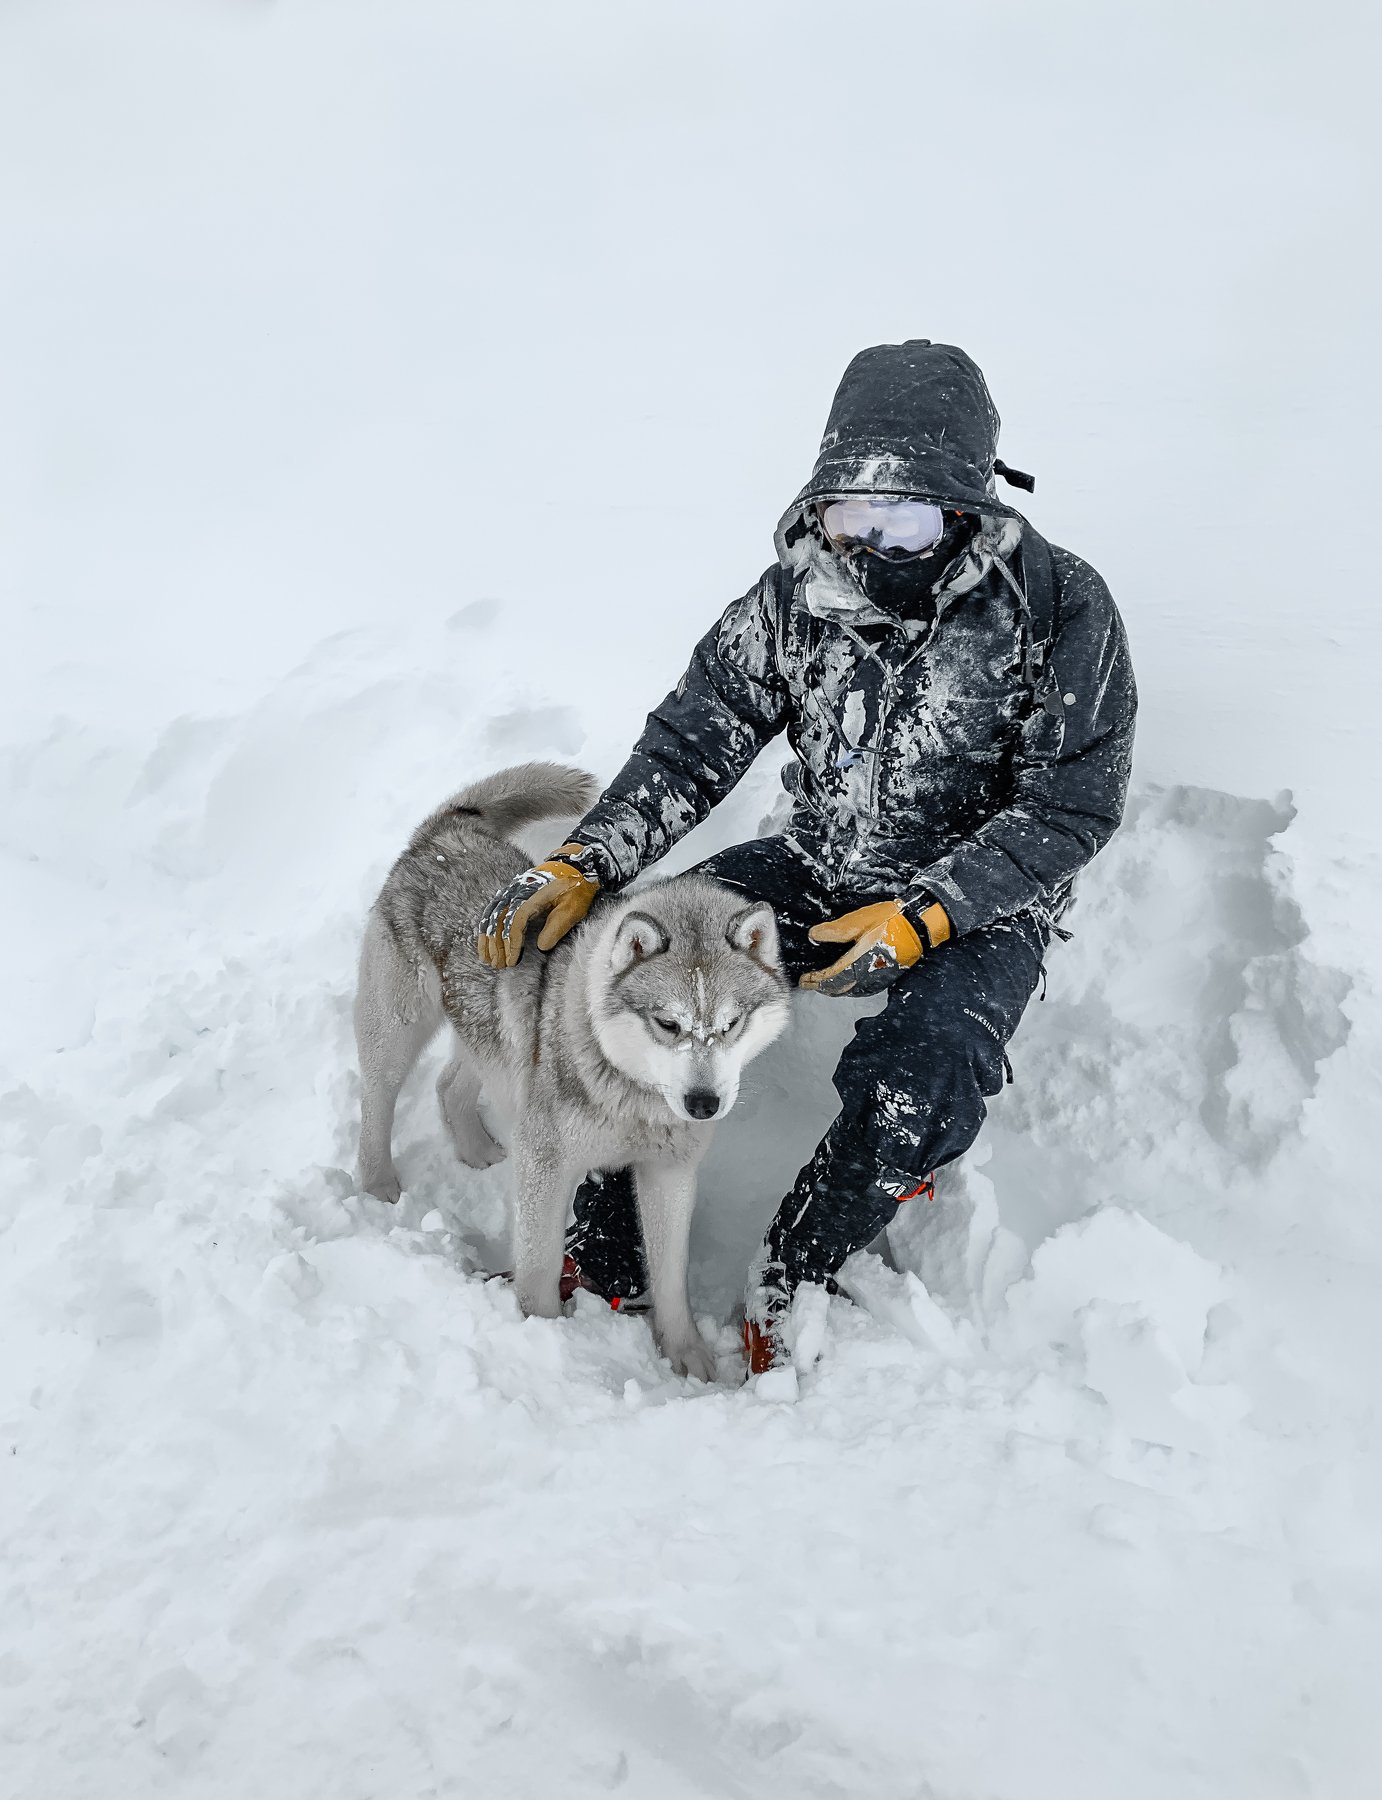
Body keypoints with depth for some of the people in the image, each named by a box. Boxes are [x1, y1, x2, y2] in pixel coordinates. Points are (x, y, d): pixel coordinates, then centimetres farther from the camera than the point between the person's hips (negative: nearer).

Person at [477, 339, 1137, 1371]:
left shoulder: (1061, 612, -18)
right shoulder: (800, 593, -7)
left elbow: (1072, 808, -16)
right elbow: (693, 743, -6)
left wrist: (919, 919, -28)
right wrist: (580, 867, -21)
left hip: (980, 902, -4)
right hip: (820, 873, 4)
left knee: (916, 1091, -32)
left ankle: (789, 1287, -2)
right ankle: (604, 1260, 1)